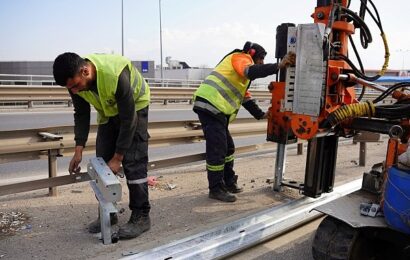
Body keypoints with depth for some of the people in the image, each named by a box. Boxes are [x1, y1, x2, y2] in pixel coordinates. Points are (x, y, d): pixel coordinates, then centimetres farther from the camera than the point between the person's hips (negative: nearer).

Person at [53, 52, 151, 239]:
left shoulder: (116, 75, -40)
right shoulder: (75, 80, -20)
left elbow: (128, 120, -32)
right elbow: (81, 114, -7)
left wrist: (117, 157, -27)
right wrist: (79, 150, -14)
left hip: (135, 106, -6)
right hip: (108, 111, 6)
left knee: (133, 161, -14)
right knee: (102, 162, 2)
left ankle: (141, 216, -5)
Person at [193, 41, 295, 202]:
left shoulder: (241, 76, 31)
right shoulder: (240, 57, 1)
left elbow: (246, 97, 27)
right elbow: (251, 71, -22)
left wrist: (261, 115, 20)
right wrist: (278, 66, -26)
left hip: (215, 109, 10)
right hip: (211, 106, -10)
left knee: (228, 148, 16)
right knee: (217, 150, -5)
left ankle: (229, 182, 27)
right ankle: (216, 189, 5)